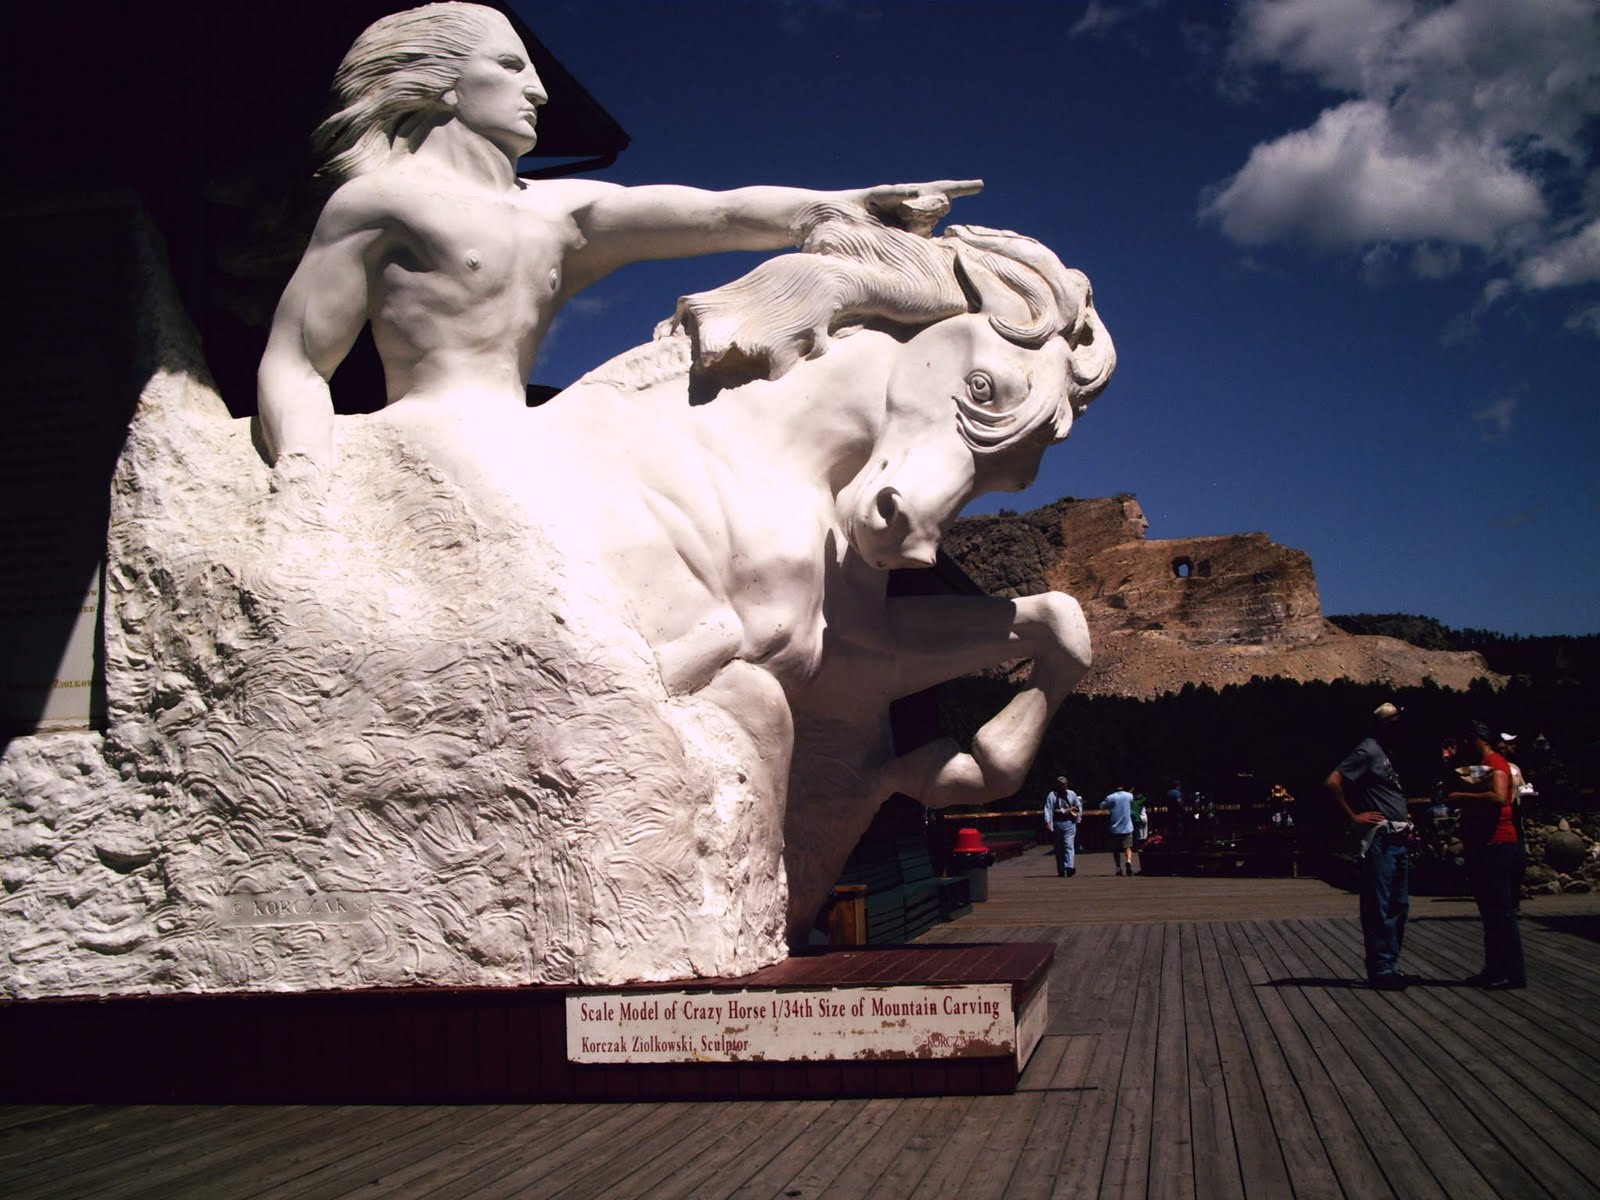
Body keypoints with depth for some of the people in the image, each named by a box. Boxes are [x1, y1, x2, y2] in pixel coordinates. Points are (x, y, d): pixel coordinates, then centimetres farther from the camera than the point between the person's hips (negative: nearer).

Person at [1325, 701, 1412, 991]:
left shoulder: (1387, 752, 19)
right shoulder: (1368, 751, -9)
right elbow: (1332, 782, -20)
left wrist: (1406, 817, 15)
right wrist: (1354, 817, -15)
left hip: (1399, 840, 10)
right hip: (1379, 839, -10)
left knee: (1399, 905, 12)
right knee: (1378, 907, -6)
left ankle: (1390, 965, 19)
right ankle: (1381, 969, -2)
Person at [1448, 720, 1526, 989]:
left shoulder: (1496, 763, -11)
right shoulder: (1476, 767, 21)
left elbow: (1499, 797, -28)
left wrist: (1462, 796, -21)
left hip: (1496, 845, -10)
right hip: (1479, 846, 10)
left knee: (1501, 910, -8)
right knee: (1489, 911, 12)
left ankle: (1513, 972, -6)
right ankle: (1494, 969, 16)